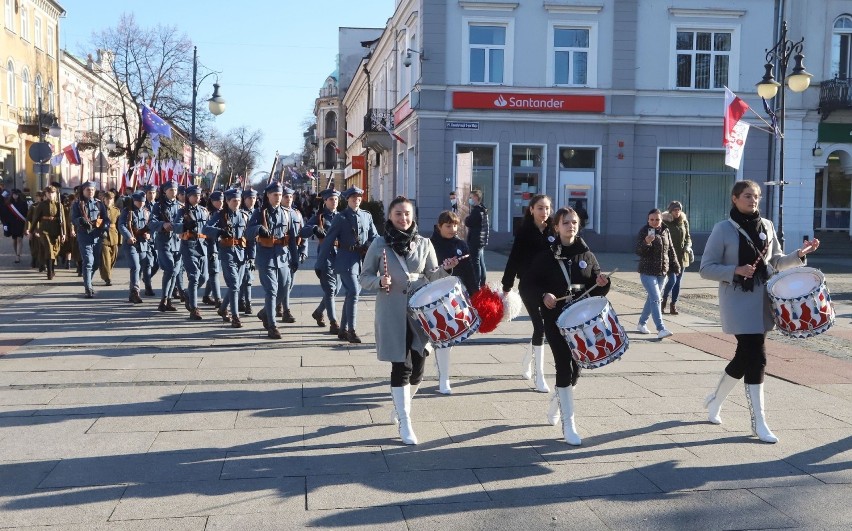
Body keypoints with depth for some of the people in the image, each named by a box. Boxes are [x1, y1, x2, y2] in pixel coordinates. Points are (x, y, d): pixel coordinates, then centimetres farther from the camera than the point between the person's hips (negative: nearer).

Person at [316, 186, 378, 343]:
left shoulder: (367, 216, 12)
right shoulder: (341, 218, 0)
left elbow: (374, 236, 12)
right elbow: (328, 240, -2)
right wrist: (320, 262, -4)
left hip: (362, 260, 5)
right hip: (346, 260, -5)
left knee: (352, 294, 11)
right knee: (354, 292, -17)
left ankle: (343, 330, 22)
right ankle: (351, 330, -11)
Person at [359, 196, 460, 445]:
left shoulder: (424, 243, 5)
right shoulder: (379, 244, -1)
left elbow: (432, 277, 9)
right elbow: (364, 277, 4)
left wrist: (445, 269, -11)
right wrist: (380, 282, -17)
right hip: (393, 314, -3)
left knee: (417, 367, 5)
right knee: (401, 366, -4)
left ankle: (401, 404, 34)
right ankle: (405, 422, 5)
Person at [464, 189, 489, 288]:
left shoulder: (476, 211, -17)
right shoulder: (483, 210, 14)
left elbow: (468, 223, -17)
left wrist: (466, 218, 0)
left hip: (475, 241, -10)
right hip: (482, 241, 10)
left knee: (475, 262, -7)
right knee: (481, 262, 14)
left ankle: (476, 284, -7)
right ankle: (482, 283, 19)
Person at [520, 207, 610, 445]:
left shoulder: (587, 255, 7)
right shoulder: (546, 256, -3)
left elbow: (596, 288, 12)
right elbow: (526, 285, -4)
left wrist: (602, 284, -11)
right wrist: (544, 295, -21)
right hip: (556, 319, -4)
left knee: (575, 366, 11)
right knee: (564, 366, -8)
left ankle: (556, 403, 41)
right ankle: (568, 425, -3)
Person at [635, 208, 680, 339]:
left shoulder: (666, 231, 6)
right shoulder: (644, 231, -9)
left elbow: (671, 250, 15)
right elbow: (638, 251, -15)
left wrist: (675, 266, 15)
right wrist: (646, 243, -34)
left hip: (662, 272, 6)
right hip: (648, 272, -6)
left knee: (652, 299, 15)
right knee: (656, 299, -14)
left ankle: (641, 323, 30)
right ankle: (661, 329, -18)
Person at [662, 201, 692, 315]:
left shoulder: (684, 222, 9)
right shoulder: (665, 223, -6)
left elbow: (688, 237, 17)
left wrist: (688, 246, -3)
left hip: (682, 256, 5)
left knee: (678, 282, 7)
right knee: (672, 280, -13)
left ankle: (673, 305, 16)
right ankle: (663, 301, 9)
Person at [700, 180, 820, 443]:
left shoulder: (767, 226, 8)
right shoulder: (723, 229, -7)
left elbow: (776, 261, 15)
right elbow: (706, 268, -7)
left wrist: (799, 255, -2)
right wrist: (736, 271, -20)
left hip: (761, 301, 6)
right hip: (737, 301, -6)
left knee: (746, 355, 11)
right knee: (755, 356, -9)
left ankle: (714, 400, 32)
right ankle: (758, 422, 0)